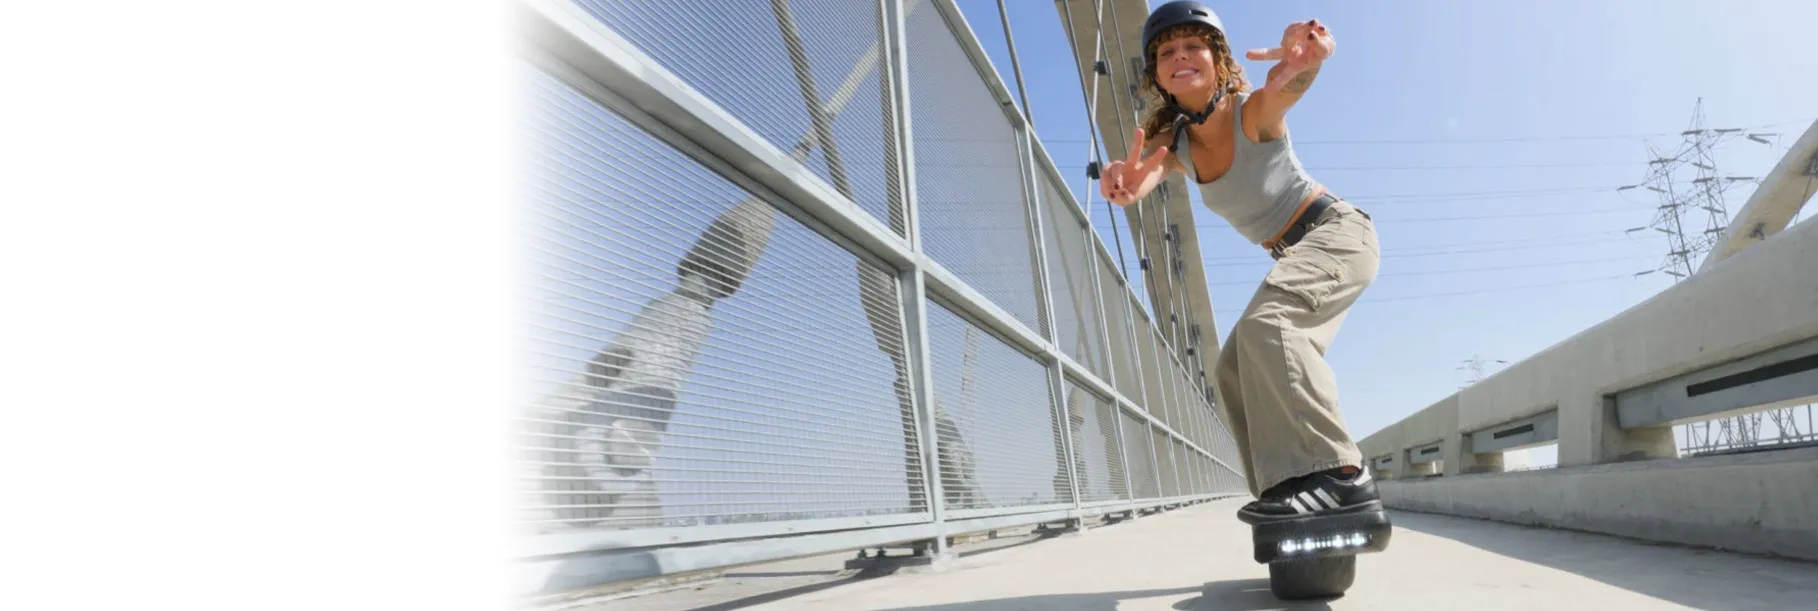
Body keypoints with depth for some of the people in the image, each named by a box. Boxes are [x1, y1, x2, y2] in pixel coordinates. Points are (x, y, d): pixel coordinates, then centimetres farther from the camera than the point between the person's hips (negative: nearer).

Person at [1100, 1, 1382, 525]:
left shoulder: (1253, 112, -21)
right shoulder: (1176, 145, -4)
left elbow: (1287, 85, -45)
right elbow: (1143, 175, -26)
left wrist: (1303, 55, -70)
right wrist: (1122, 178, -52)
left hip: (1338, 232, -8)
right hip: (1296, 256, 8)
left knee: (1264, 324, -34)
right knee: (1233, 373, 8)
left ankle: (1340, 474, -36)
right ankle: (1288, 485, 16)